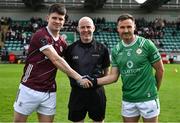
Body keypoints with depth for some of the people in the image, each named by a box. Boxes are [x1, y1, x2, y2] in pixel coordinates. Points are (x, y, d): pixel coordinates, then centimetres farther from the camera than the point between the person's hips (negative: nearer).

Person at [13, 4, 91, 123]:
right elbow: (56, 60, -23)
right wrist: (78, 77, -27)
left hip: (50, 92, 5)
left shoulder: (62, 43, 7)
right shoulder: (40, 35, -15)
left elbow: (67, 61, 14)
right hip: (30, 89, -5)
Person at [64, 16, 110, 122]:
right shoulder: (71, 48, 0)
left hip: (97, 92, 0)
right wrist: (75, 80, 1)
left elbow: (106, 70, 8)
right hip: (77, 92, 1)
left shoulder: (102, 48, -2)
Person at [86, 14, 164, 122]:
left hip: (148, 98, -3)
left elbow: (160, 69, 0)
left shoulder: (146, 44, -9)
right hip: (127, 99, 4)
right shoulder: (116, 50, 3)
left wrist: (155, 89, 10)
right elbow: (114, 76, 3)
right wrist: (95, 81, -10)